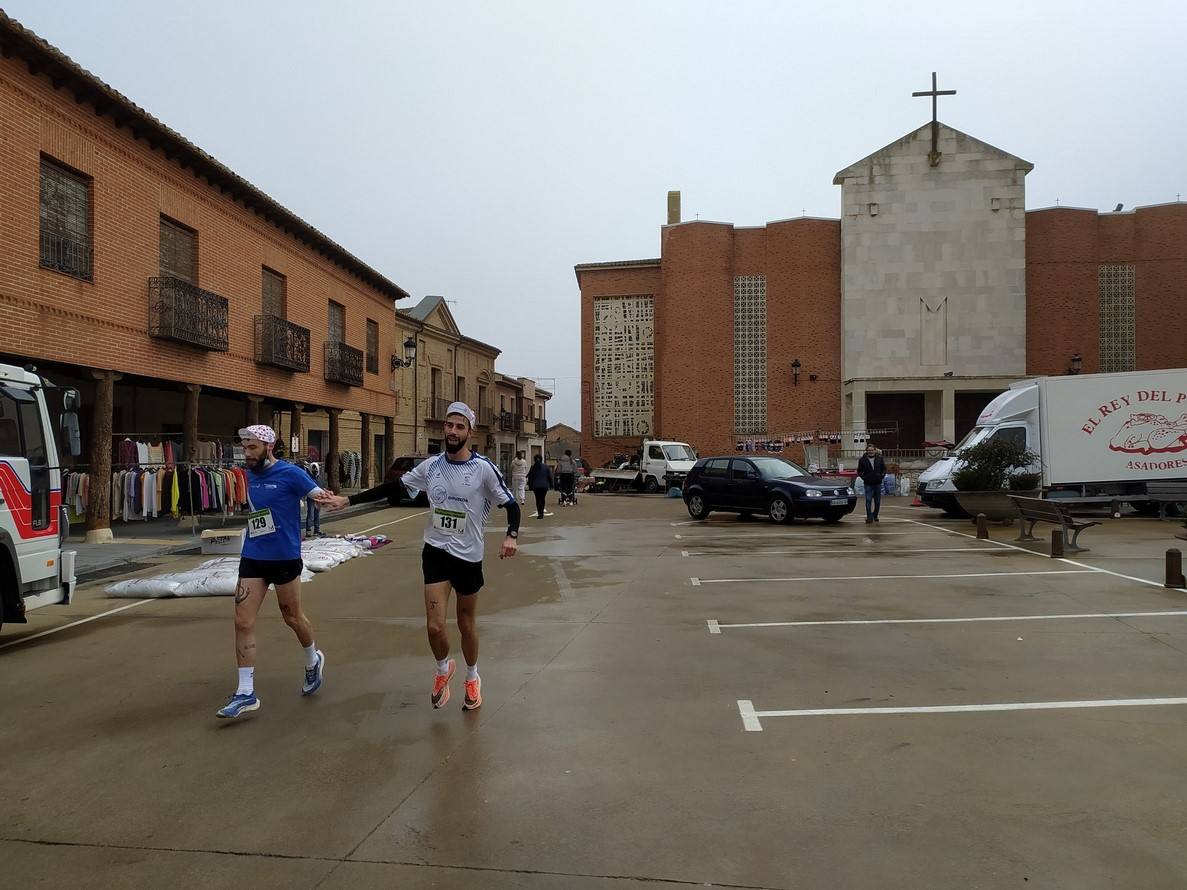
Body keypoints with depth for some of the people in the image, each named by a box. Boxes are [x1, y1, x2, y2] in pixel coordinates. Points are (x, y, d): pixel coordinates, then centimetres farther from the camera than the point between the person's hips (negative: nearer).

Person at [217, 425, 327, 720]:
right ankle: (246, 693, 3)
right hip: (252, 558, 6)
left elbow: (322, 496, -16)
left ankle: (313, 660, 39)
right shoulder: (251, 475, 8)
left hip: (284, 558, -6)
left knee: (292, 617, 11)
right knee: (243, 622, -3)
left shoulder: (290, 474, -12)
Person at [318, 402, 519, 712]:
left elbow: (511, 504, -9)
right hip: (435, 552, 2)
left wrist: (511, 535, -28)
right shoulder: (431, 465, -1)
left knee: (466, 624, 12)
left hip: (468, 556, -2)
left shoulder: (484, 468, -12)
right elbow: (393, 488, 7)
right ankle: (443, 669, 29)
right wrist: (347, 500, 5)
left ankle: (472, 678, 38)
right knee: (435, 626, -4)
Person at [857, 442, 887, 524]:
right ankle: (869, 517, -7)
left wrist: (882, 476, -1)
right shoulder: (863, 460, -2)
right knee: (868, 500, -10)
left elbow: (884, 469, 13)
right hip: (868, 484, -2)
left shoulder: (880, 459, 3)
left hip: (878, 483, 3)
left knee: (877, 501, 11)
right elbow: (859, 471, 6)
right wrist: (864, 478, -6)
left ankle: (875, 516, 27)